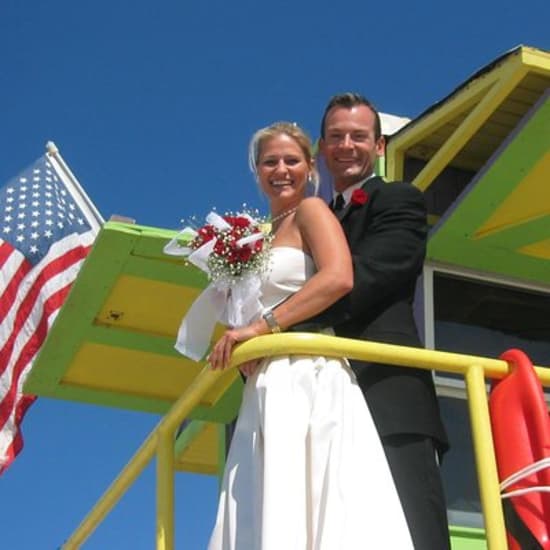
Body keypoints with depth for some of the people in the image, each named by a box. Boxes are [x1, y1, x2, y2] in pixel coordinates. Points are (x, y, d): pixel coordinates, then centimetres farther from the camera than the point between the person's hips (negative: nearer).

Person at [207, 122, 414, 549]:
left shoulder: (312, 211, 4)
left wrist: (262, 326, -16)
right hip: (267, 390, 7)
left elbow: (338, 277, -15)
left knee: (319, 510, -15)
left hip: (309, 379, -7)